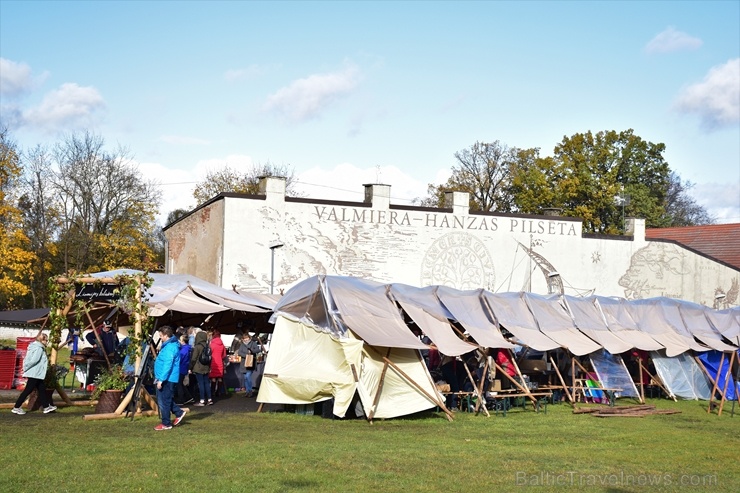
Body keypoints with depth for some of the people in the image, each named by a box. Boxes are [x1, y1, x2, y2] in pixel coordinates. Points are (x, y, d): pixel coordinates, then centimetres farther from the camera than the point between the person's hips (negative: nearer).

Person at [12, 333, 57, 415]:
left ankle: (46, 407, 17)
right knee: (28, 390, -4)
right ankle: (16, 407, 1)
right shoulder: (39, 348, -16)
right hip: (35, 374, -10)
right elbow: (34, 360, -24)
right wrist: (26, 368, -14)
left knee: (42, 389, 12)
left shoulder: (34, 347, 14)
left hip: (37, 374, 10)